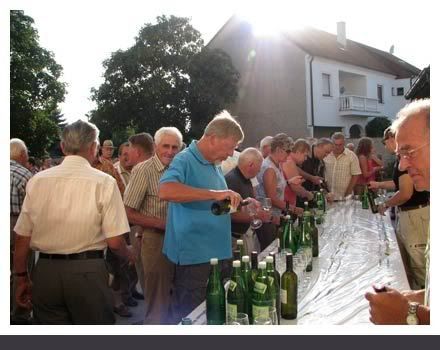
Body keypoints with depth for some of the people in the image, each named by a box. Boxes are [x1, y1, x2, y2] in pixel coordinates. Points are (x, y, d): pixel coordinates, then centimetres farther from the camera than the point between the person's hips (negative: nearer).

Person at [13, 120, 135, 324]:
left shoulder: (37, 180, 0)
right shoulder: (104, 182, -9)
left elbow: (22, 238, 3)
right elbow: (115, 242, -11)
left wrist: (21, 278, 16)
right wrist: (129, 256, 10)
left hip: (45, 271, 3)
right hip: (87, 271, -3)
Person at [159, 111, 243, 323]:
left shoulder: (215, 165, 11)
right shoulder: (185, 160, -14)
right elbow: (165, 191, -36)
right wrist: (214, 193, -35)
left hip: (219, 255, 9)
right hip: (195, 258, -8)